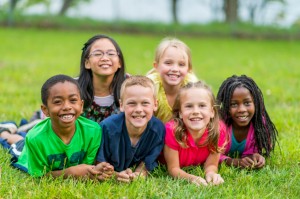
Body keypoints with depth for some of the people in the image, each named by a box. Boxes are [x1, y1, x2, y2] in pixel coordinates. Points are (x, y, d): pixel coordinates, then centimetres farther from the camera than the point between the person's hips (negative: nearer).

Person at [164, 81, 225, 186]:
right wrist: (191, 178, -44)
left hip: (198, 172, 4)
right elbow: (173, 168, -24)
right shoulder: (172, 131, -32)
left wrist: (211, 174, -38)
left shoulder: (218, 130, -24)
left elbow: (211, 165, -14)